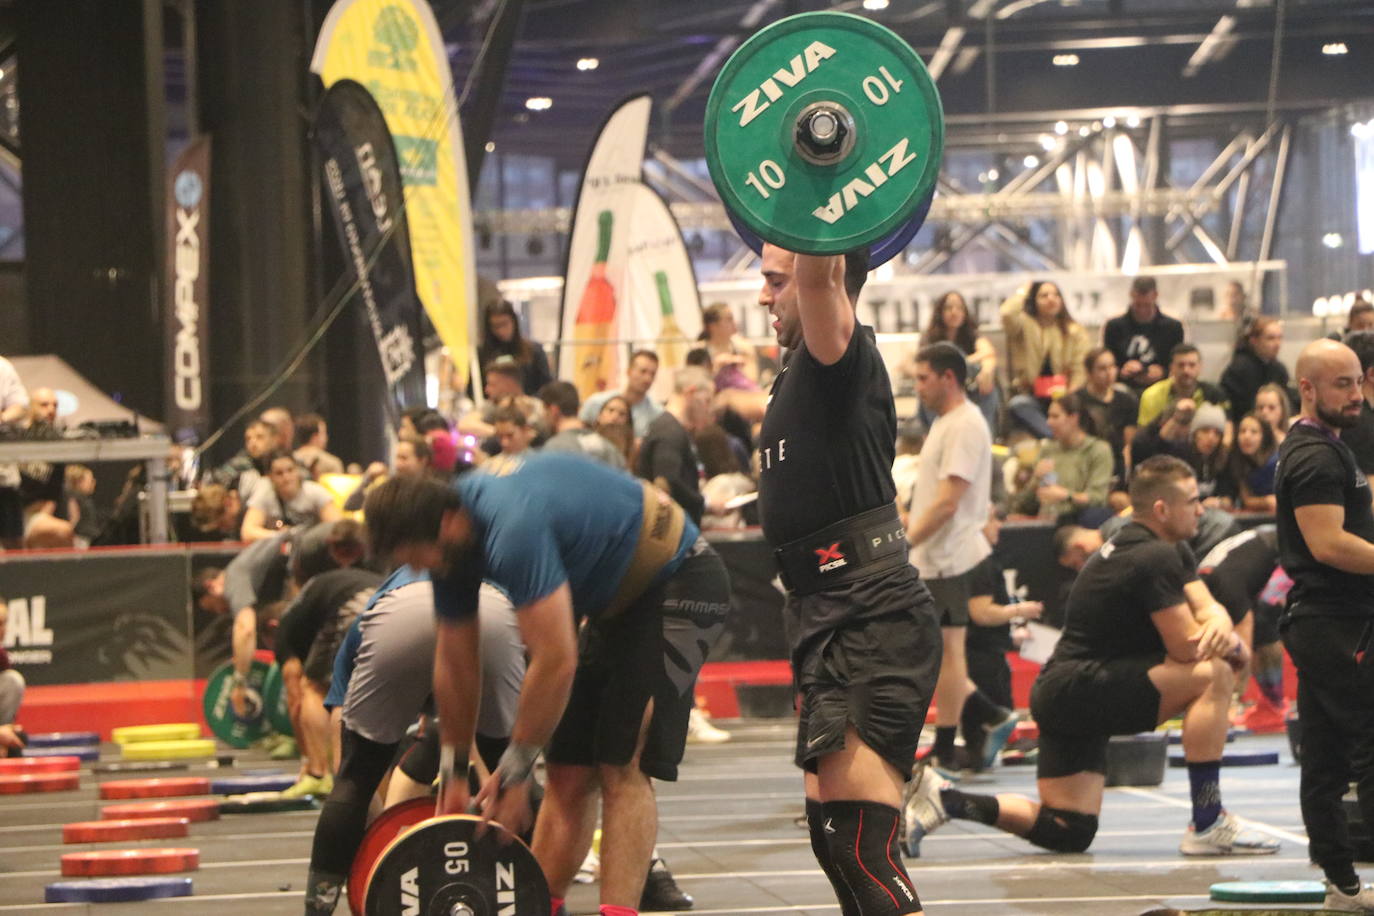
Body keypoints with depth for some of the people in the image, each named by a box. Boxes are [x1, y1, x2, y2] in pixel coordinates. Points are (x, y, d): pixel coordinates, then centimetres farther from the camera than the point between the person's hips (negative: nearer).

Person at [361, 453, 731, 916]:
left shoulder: (514, 532, -34)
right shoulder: (452, 537, -5)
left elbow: (556, 661, -32)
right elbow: (454, 663, 6)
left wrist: (514, 769, -22)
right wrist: (453, 773, 11)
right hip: (620, 598, 9)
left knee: (623, 767, -17)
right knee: (569, 770, 5)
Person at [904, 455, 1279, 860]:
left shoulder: (1173, 551, 15)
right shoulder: (1154, 558, -17)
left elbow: (1207, 607, 8)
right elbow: (1186, 646, -19)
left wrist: (1219, 626, -15)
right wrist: (1231, 644, -1)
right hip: (1079, 689, -10)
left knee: (1070, 833, 7)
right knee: (1214, 673, -18)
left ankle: (943, 800, 5)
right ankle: (1207, 826, -16)